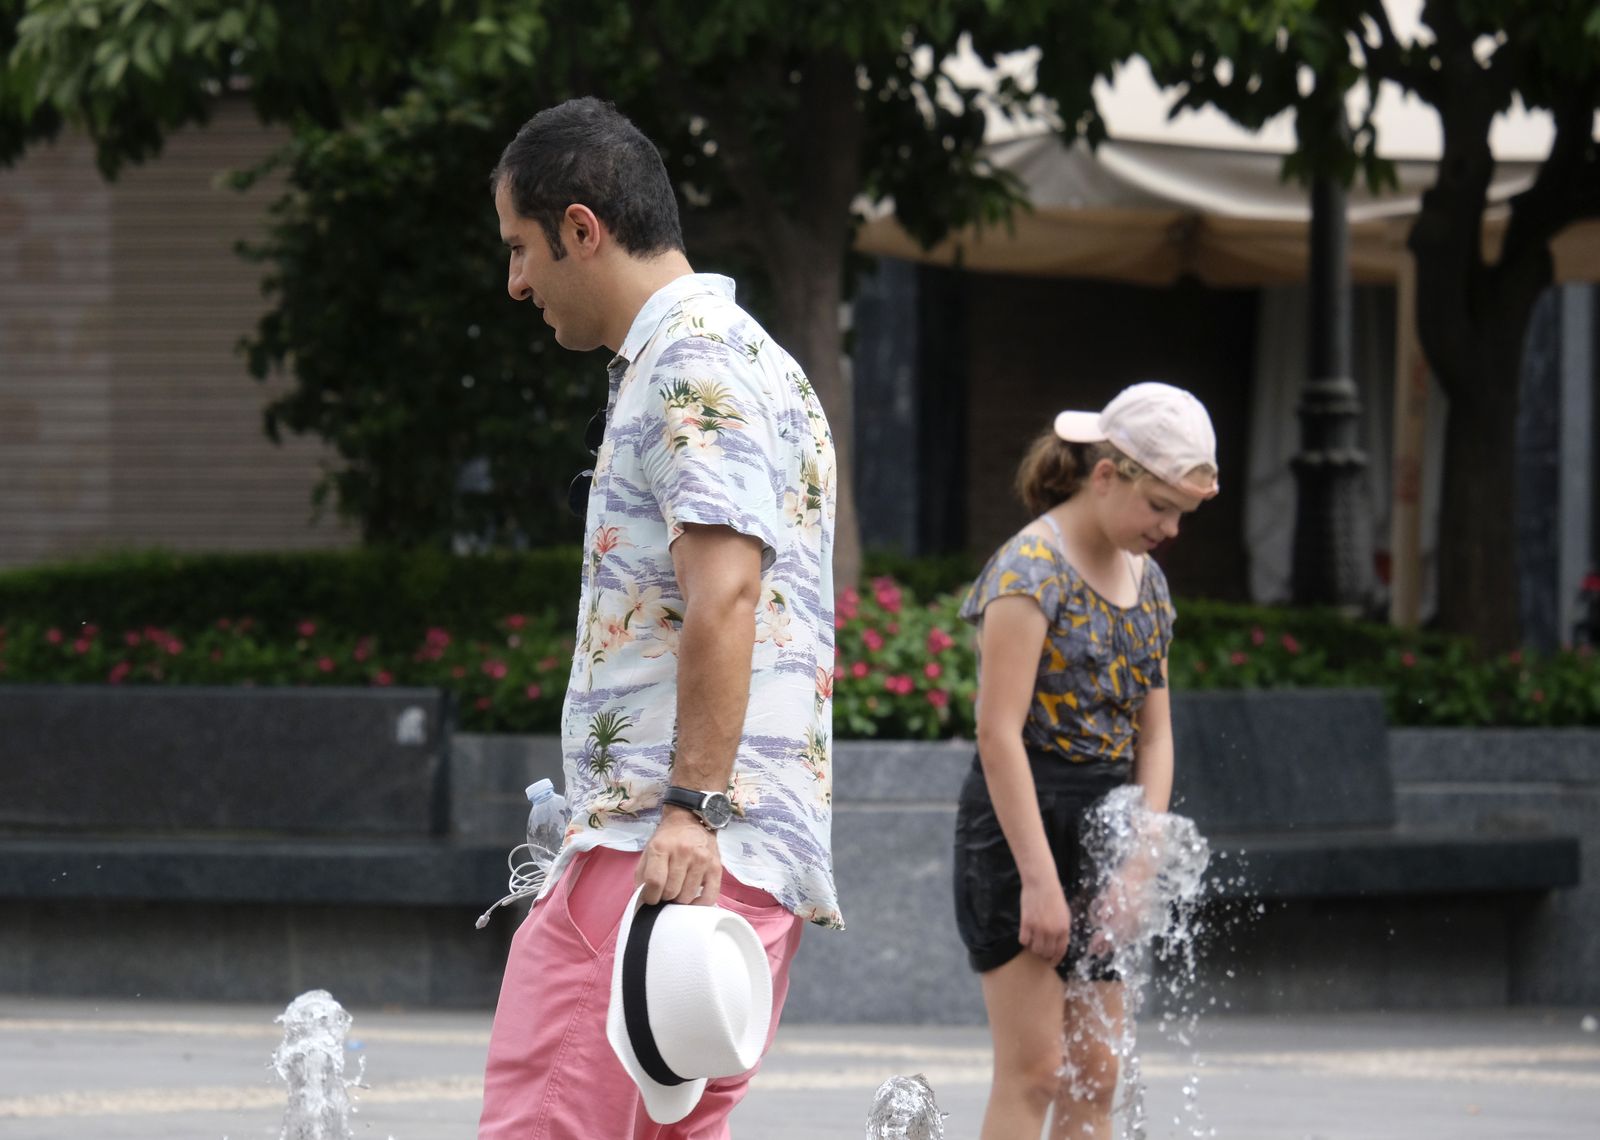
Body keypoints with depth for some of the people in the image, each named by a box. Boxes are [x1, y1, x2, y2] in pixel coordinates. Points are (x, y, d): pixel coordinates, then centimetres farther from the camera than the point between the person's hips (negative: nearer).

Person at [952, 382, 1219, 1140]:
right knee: (1034, 1070, -11)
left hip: (1101, 827, 8)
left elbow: (1153, 735, 12)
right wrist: (1038, 877, -22)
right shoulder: (1032, 568, -13)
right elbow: (999, 731, -19)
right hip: (1021, 822, -8)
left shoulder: (1146, 584, 12)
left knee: (1093, 1076, 6)